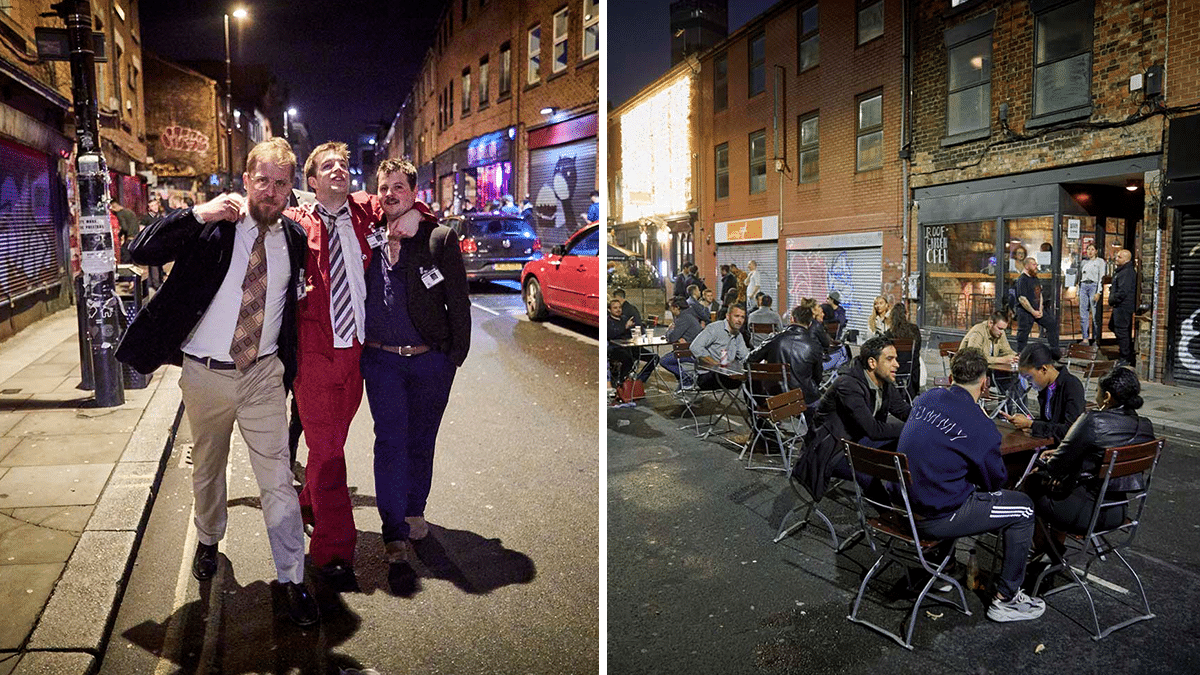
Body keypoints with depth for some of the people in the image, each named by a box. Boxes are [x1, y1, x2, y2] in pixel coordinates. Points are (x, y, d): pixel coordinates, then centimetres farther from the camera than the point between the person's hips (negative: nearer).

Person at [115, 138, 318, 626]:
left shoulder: (294, 237, 2)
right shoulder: (211, 225, -7)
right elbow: (140, 252, -14)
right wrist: (196, 215, -25)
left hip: (264, 374, 1)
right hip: (206, 374, 0)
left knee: (278, 479, -1)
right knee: (207, 468, 19)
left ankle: (292, 579, 8)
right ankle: (209, 540, 46)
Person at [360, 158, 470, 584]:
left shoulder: (440, 238, -1)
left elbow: (458, 301, 0)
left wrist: (457, 354, -1)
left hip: (431, 359, -1)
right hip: (381, 360, 1)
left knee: (421, 441, 12)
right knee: (390, 442, -6)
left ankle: (414, 511, 35)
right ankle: (397, 544, -3)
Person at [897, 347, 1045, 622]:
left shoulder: (926, 398, 0)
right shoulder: (980, 426, -20)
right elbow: (996, 481, -3)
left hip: (904, 504, 8)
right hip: (935, 518, -7)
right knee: (1023, 508, 8)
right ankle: (1005, 599, 18)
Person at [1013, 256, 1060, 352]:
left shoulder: (1035, 278, 14)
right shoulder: (1022, 279, -13)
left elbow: (1040, 294, 18)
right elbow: (1022, 299, -20)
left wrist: (1040, 310, 4)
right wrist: (1033, 312, -17)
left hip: (1038, 311, 9)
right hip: (1025, 312, -9)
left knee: (1052, 324, 9)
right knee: (1023, 335, -4)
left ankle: (1055, 350, 19)